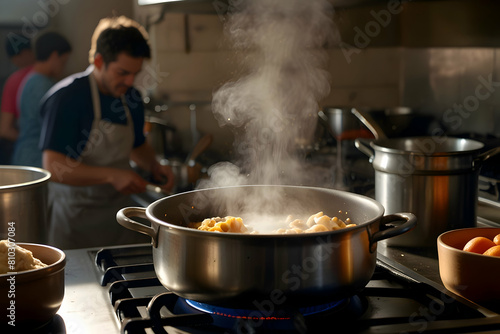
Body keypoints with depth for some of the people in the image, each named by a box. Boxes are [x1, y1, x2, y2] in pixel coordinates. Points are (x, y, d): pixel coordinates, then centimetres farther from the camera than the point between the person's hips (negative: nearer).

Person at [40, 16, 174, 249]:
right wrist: (112, 175, -27)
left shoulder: (131, 98, 6)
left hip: (120, 208, 6)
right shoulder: (66, 97, -16)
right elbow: (53, 167, -23)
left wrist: (154, 167, 3)